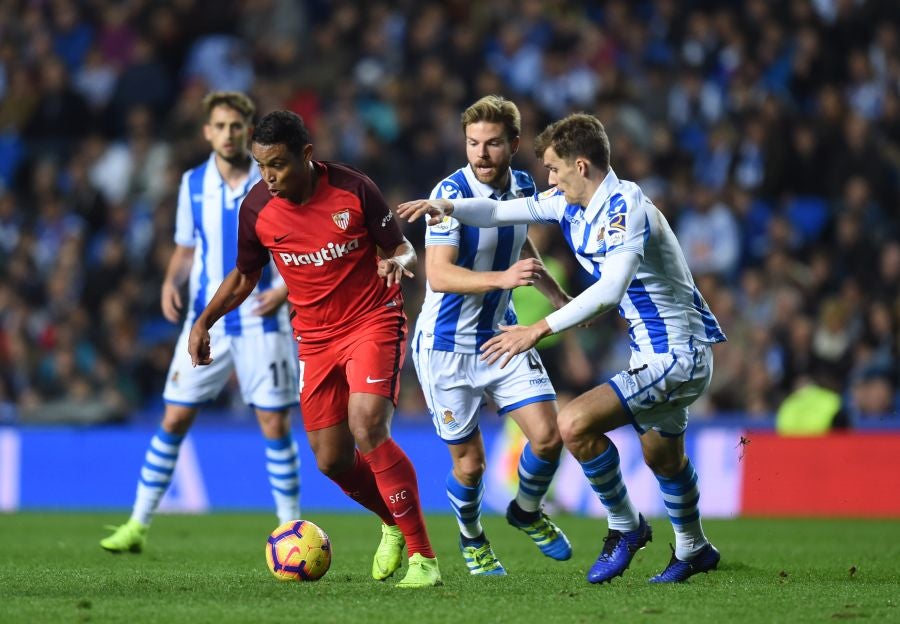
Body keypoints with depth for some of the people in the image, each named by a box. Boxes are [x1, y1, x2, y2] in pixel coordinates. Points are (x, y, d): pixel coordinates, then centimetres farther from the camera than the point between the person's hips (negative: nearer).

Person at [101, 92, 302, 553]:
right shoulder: (192, 184, 5)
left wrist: (285, 288, -17)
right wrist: (171, 282, -4)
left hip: (261, 321, -2)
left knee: (275, 424, -2)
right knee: (175, 420, -1)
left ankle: (291, 527, 9)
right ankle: (138, 525, 4)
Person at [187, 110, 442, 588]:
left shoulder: (353, 190, -15)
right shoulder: (256, 208, -6)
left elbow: (401, 248, -3)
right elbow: (245, 274, 12)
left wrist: (397, 262, -27)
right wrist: (204, 321, 1)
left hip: (374, 322, -4)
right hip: (316, 337, 4)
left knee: (367, 428, -26)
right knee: (331, 461, 1)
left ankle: (422, 556, -19)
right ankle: (394, 524, 32)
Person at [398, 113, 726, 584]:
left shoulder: (624, 208, -24)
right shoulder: (571, 204, 4)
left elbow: (611, 289, -37)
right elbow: (501, 211, 9)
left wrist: (541, 328, -40)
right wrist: (449, 207, -10)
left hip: (676, 357, -10)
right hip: (661, 354, 10)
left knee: (574, 424, -21)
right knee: (661, 457, 27)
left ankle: (624, 526, -2)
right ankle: (693, 550, 50)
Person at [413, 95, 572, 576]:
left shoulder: (522, 188, 0)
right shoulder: (452, 194, -21)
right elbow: (438, 274, -32)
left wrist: (558, 296, 22)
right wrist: (503, 278, -44)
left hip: (501, 336, 5)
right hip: (447, 347, -5)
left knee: (548, 436, -7)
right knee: (469, 464, 0)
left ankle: (526, 511, 24)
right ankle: (471, 538, 30)